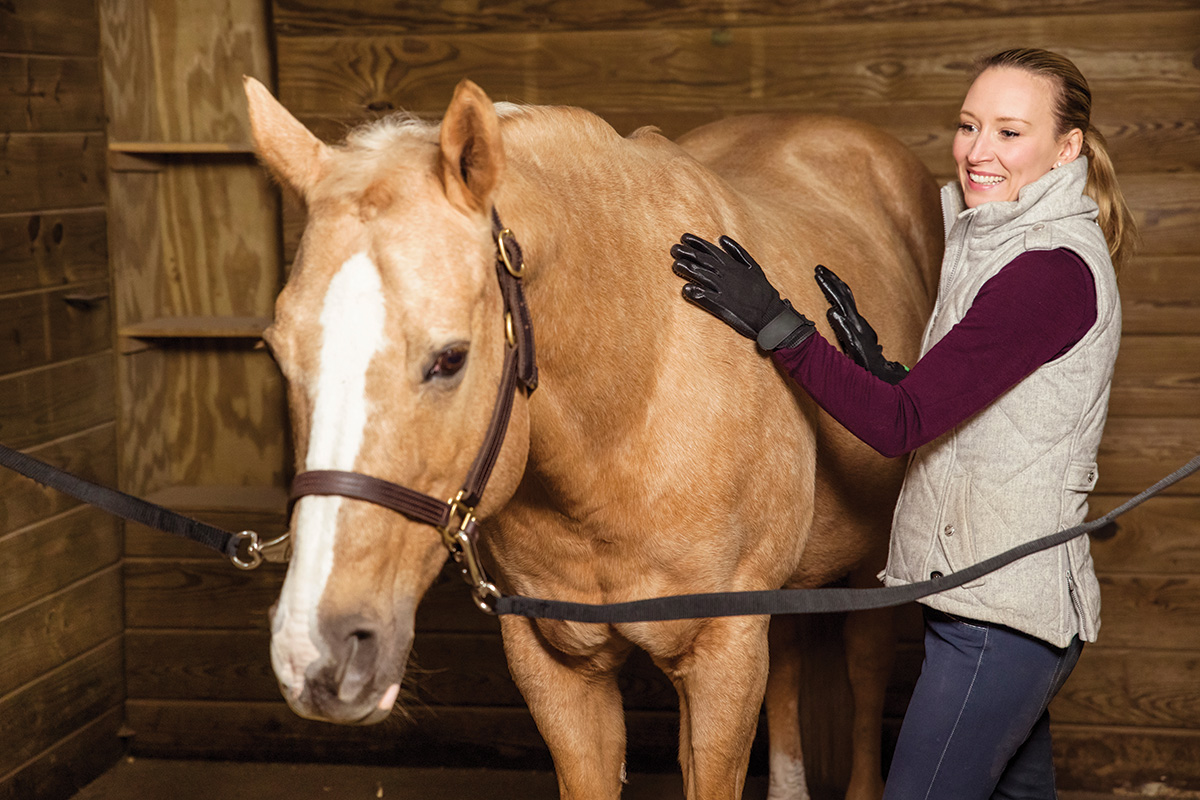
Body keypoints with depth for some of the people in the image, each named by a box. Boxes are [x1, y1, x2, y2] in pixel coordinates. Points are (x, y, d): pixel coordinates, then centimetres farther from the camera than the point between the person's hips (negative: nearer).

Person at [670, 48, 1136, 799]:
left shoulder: (1055, 271, -20)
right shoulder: (1000, 245, 12)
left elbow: (902, 424, -24)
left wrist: (774, 323, -23)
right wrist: (875, 362, 0)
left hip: (1000, 610, -10)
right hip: (1010, 599, 10)